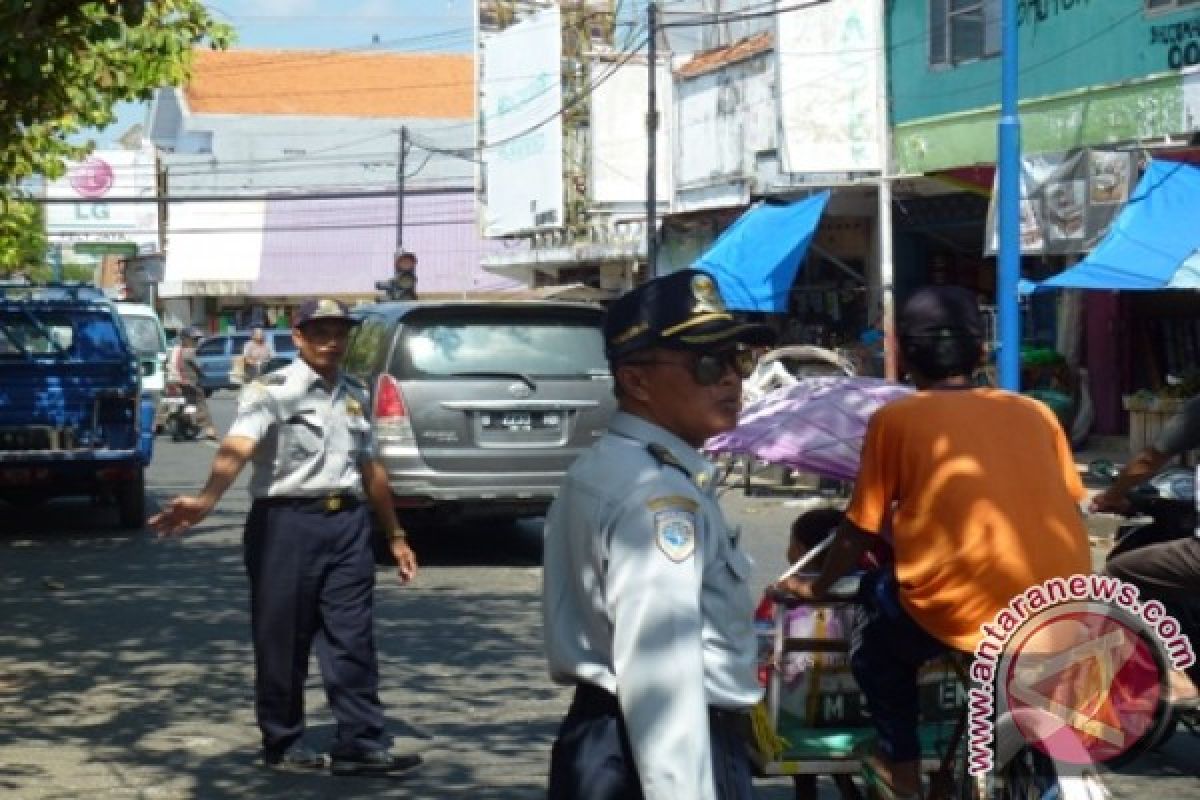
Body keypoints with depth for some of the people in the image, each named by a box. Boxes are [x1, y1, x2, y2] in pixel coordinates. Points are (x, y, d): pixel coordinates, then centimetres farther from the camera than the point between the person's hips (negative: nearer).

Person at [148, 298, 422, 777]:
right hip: (287, 522, -5)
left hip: (348, 523, 5)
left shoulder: (355, 395, 15)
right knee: (283, 641, 2)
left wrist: (395, 535, 27)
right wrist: (207, 499, -40)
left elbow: (370, 468, 25)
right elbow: (237, 448, -23)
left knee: (353, 641, 2)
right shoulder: (272, 391, -6)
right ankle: (284, 744, 13)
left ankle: (360, 746, 5)